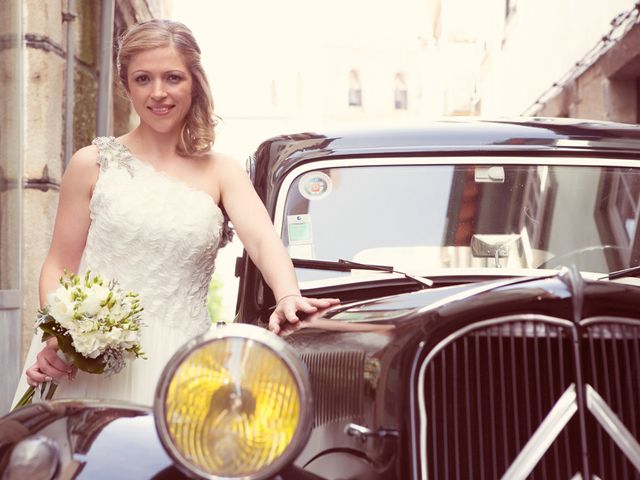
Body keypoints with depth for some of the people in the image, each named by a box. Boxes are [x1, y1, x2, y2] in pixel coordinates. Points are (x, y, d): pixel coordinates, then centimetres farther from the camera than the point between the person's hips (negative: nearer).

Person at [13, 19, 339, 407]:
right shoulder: (94, 164, 5)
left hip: (176, 365, 1)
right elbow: (60, 267, 5)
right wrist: (56, 338, -14)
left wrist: (289, 297, -31)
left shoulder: (221, 172, 7)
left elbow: (262, 239, -10)